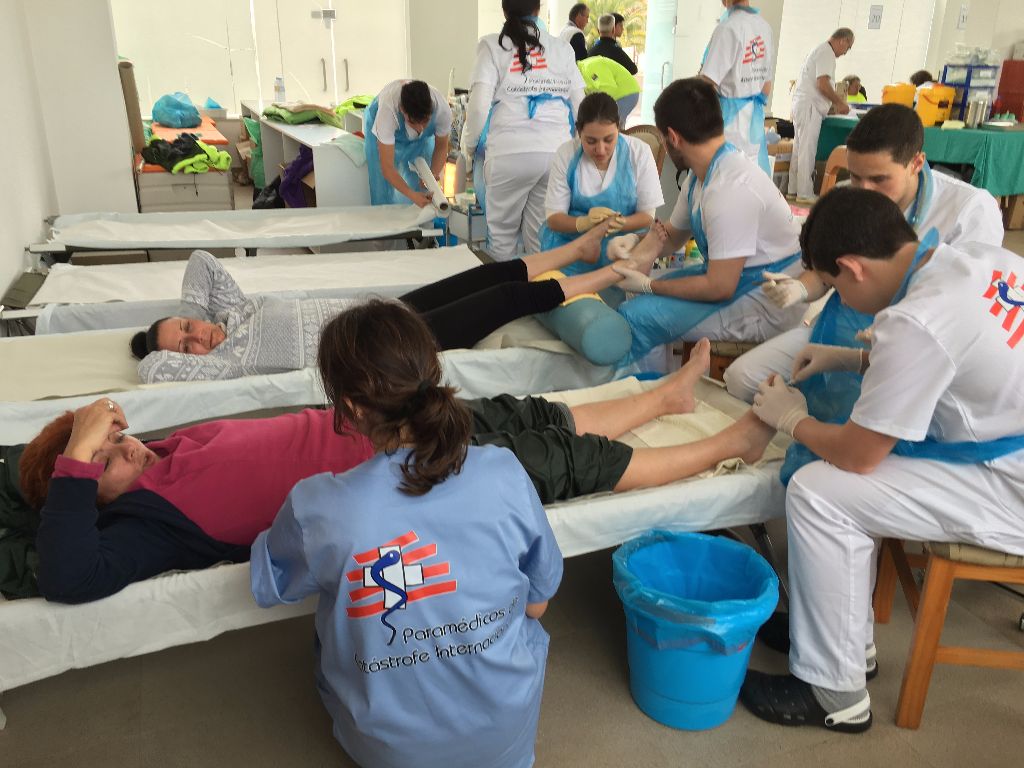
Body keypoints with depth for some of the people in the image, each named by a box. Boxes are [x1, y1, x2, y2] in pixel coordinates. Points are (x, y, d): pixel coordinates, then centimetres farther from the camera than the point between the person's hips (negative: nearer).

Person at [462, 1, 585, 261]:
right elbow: (579, 106, 10)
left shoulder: (492, 46, 4)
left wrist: (469, 147, 9)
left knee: (502, 234, 10)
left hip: (510, 153, -2)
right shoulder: (562, 48, 12)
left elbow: (478, 105, -5)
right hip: (557, 152, 3)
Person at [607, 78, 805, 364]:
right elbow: (672, 233, 17)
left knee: (634, 316, -18)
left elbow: (719, 287, -25)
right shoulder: (701, 173, 3)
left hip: (766, 307, -10)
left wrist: (649, 286, -13)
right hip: (734, 278, 10)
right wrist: (639, 249, -5)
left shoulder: (731, 190, -28)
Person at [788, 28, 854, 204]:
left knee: (799, 149, 11)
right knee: (807, 151, -8)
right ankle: (804, 194, -7)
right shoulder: (827, 53, -11)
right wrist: (839, 103, -8)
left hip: (801, 104, 10)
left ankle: (794, 190, 15)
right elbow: (822, 84, -19)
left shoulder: (821, 50, 21)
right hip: (809, 106, -10)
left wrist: (836, 102, 20)